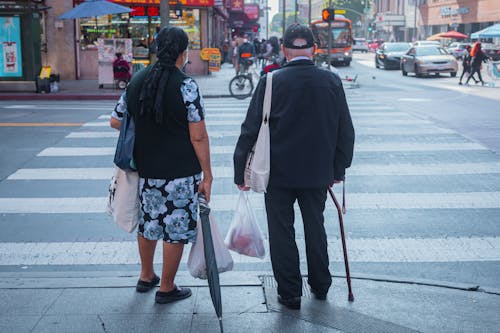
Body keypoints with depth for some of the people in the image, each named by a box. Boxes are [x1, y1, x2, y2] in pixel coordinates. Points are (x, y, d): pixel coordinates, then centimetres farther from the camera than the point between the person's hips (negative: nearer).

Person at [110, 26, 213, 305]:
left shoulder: (137, 81, 3)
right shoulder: (186, 86, -15)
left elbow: (116, 121, 12)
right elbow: (198, 137, -16)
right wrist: (207, 174, -9)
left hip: (146, 169, 6)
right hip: (180, 172, -6)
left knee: (149, 221, 22)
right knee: (176, 228, 6)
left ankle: (147, 276, 37)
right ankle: (167, 289, 17)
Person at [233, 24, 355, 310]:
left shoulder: (271, 82, -11)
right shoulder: (332, 81, -3)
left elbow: (250, 130, -10)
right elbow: (346, 131, 2)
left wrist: (240, 171, -1)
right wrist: (339, 168, 14)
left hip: (278, 172, -3)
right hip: (318, 172, 3)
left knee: (282, 233, 9)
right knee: (315, 227, 20)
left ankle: (290, 293, 17)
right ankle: (320, 285, 34)